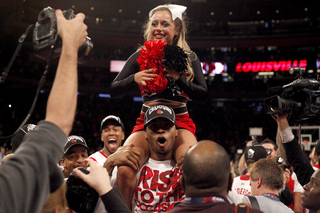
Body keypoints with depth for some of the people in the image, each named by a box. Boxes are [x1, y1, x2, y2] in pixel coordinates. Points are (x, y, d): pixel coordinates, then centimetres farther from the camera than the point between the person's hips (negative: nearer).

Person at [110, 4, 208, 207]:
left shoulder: (189, 58, 6)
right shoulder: (141, 57, 7)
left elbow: (203, 95, -3)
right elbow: (114, 91, 2)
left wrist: (179, 79, -18)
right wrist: (134, 78, -18)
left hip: (180, 123, 0)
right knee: (125, 170, -27)